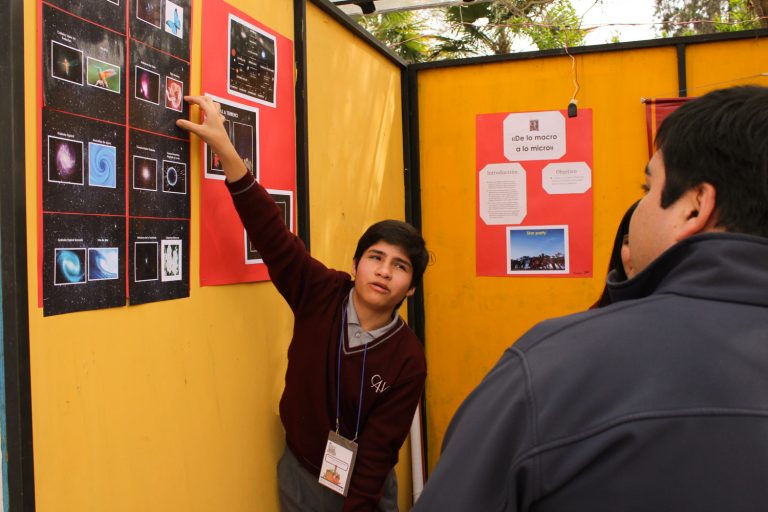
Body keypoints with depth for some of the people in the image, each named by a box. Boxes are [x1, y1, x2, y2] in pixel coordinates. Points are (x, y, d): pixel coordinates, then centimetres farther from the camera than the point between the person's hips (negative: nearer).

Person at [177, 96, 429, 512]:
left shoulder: (408, 359, -19)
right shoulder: (321, 295, -15)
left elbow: (378, 449, -17)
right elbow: (271, 232, -23)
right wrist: (224, 148, -30)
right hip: (300, 476, 2)